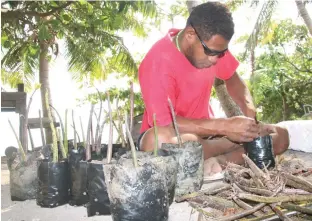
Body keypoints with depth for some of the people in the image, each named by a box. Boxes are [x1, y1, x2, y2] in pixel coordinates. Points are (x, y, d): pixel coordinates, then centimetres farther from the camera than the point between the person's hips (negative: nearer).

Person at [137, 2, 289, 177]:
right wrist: (224, 126, -33)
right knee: (157, 140, -42)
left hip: (204, 130, 6)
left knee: (280, 136, -6)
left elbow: (232, 78, 10)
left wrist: (250, 111, -10)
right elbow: (163, 123, -31)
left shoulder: (212, 45, -6)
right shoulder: (158, 62, -25)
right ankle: (230, 149, -19)